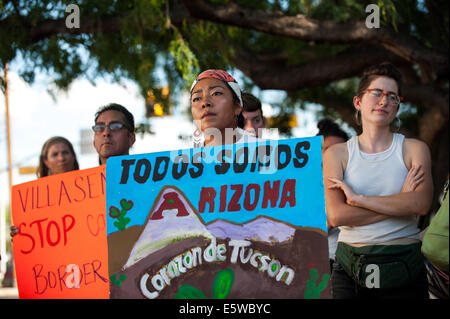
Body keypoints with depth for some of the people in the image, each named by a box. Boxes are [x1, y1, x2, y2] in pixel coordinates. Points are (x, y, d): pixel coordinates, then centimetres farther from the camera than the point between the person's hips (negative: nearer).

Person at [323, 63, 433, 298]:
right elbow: (335, 215, -10)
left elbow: (422, 204, -13)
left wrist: (358, 198, -13)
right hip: (350, 268, 0)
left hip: (403, 268, 0)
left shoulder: (414, 149, 4)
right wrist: (400, 200, -11)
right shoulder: (337, 154, 4)